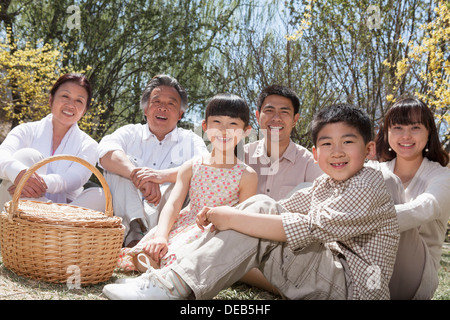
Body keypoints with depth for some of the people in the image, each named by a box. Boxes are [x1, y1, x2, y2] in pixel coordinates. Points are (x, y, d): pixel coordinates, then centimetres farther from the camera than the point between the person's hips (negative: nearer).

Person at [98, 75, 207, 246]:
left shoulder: (190, 140, 13)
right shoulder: (130, 132, 15)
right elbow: (106, 151, -9)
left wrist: (164, 175, -27)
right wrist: (137, 174, -29)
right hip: (127, 212, 1)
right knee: (119, 162, -15)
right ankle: (134, 231, -34)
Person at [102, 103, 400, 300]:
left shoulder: (370, 187, -14)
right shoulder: (327, 183, 14)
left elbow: (311, 228, -26)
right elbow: (283, 208, 6)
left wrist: (232, 218, -25)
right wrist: (222, 214, -12)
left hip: (351, 285, -8)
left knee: (260, 210, -22)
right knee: (261, 207, -9)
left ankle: (175, 285, -26)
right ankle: (174, 278, -16)